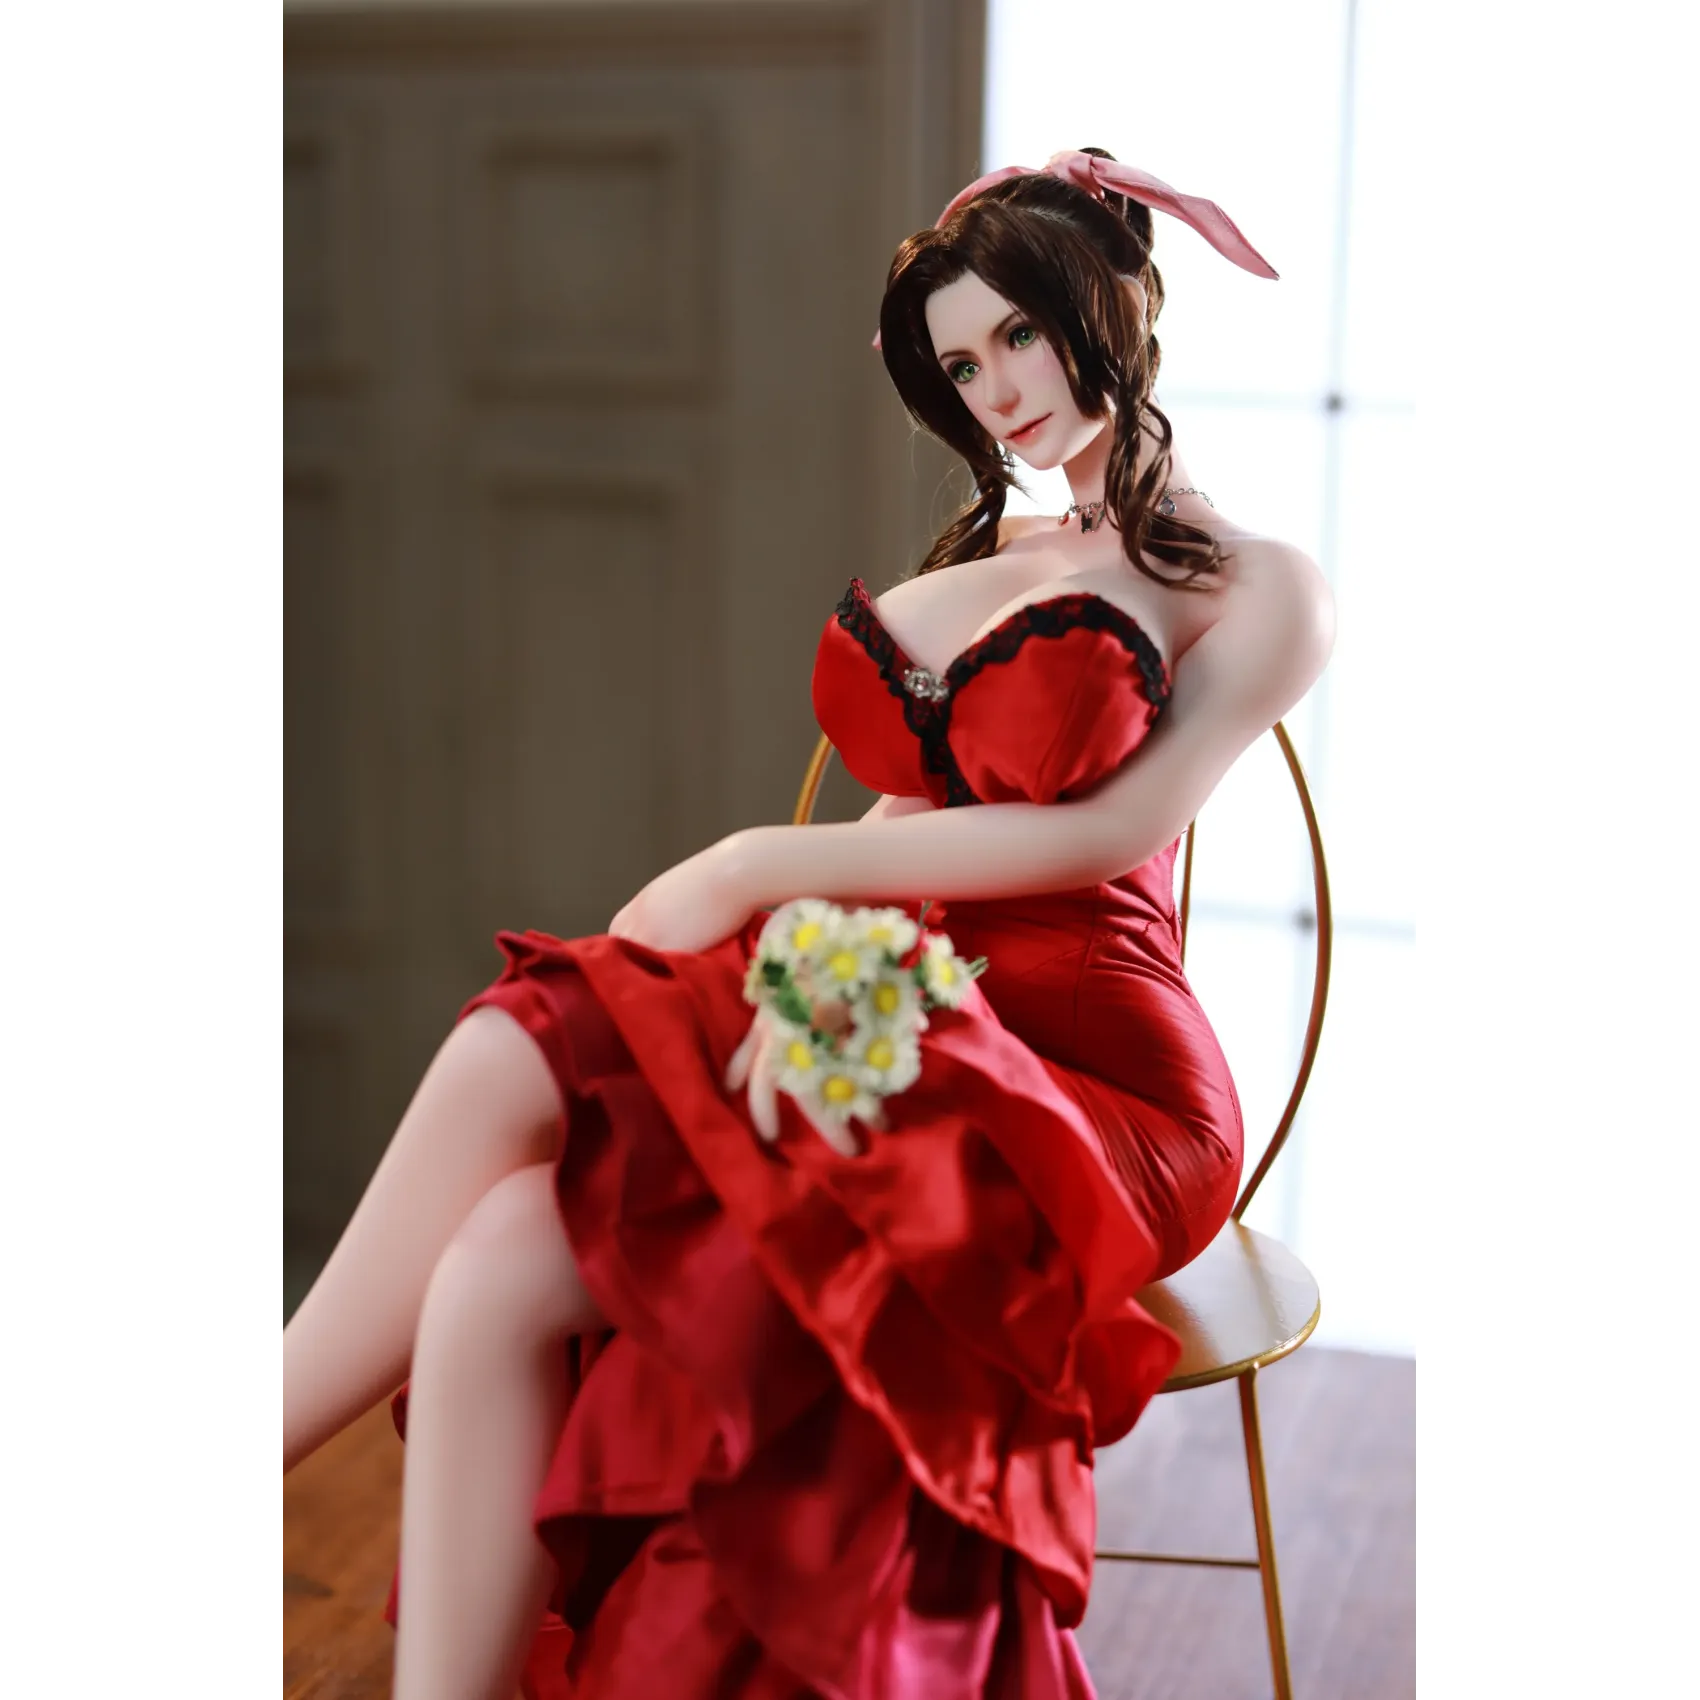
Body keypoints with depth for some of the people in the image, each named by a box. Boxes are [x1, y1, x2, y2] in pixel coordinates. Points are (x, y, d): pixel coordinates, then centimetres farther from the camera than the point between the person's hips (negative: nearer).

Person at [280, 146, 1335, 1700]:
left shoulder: (1263, 594, 0)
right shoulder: (992, 557, 22)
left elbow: (1105, 831, -12)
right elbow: (906, 816, 12)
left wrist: (762, 870, -13)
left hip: (1079, 1073, -6)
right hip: (903, 1005, 6)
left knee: (509, 1267, -23)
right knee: (507, 1058, -23)